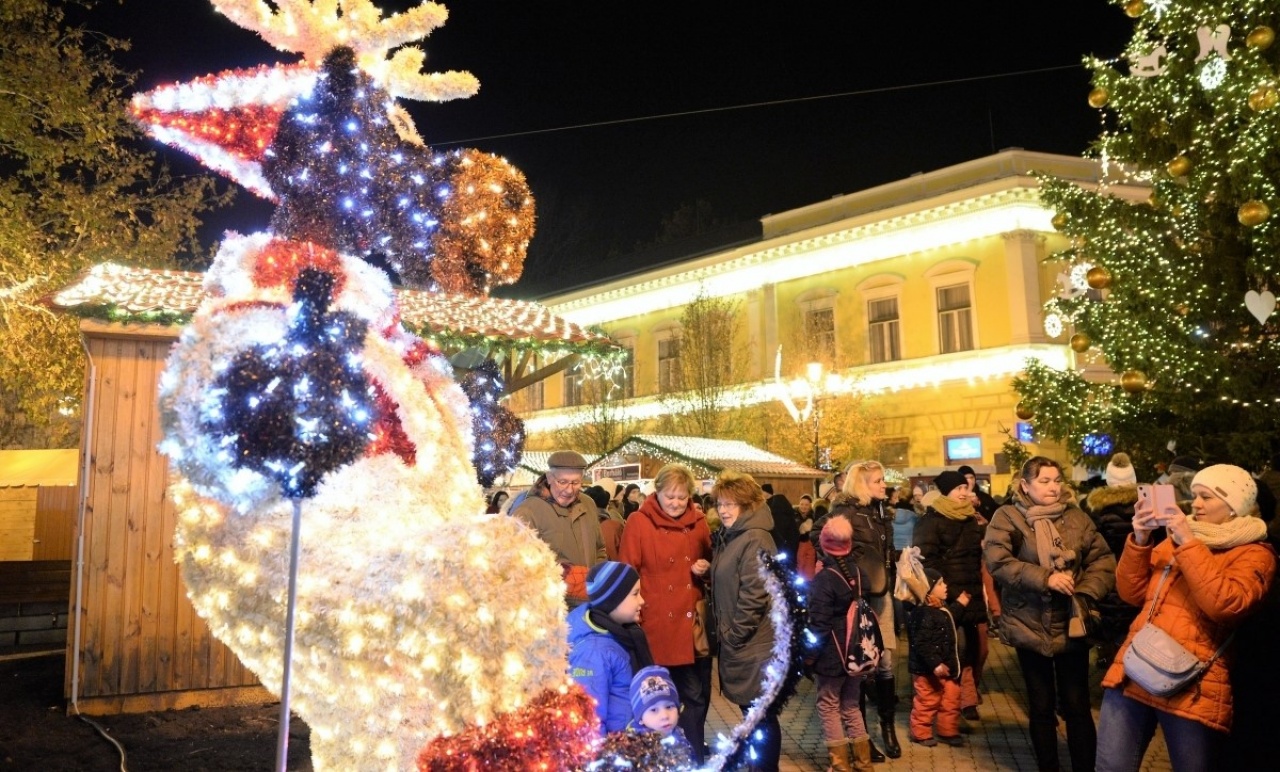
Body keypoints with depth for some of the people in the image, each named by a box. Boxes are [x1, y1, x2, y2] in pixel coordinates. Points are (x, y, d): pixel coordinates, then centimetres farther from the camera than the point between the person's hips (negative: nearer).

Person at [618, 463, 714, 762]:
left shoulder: (698, 521, 6)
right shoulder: (638, 523, -8)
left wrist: (706, 569, -2)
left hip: (693, 623, 4)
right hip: (658, 626, -4)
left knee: (697, 694, 11)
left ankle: (693, 756, 27)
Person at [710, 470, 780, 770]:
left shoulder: (755, 540, -18)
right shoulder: (729, 537, 13)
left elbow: (754, 596, -22)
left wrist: (733, 634, -15)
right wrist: (724, 632, 12)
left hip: (753, 643, -9)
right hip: (738, 641, 9)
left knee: (762, 715, 1)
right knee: (750, 711, 17)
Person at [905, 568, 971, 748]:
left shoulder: (941, 608, 8)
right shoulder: (924, 614, -25)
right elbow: (922, 644, -27)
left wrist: (959, 605, 27)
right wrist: (935, 664, -29)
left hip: (945, 666, 9)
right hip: (928, 669, -9)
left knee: (951, 699, 16)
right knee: (927, 701, 4)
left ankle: (948, 731, 29)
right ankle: (920, 733, 19)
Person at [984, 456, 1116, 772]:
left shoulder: (1076, 517, 3)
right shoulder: (1008, 517, -6)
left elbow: (1104, 561, 2)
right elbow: (997, 561, -18)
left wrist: (1084, 593, -13)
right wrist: (1044, 578, -23)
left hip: (1071, 625, 2)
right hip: (1030, 626, -2)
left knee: (1077, 706, 8)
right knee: (1041, 707, 11)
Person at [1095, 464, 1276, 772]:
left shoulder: (1254, 554, 0)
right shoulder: (1176, 537, 16)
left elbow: (1224, 604, -19)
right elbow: (1132, 593, 10)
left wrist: (1188, 544, -17)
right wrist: (1140, 539, -2)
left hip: (1191, 690, -5)